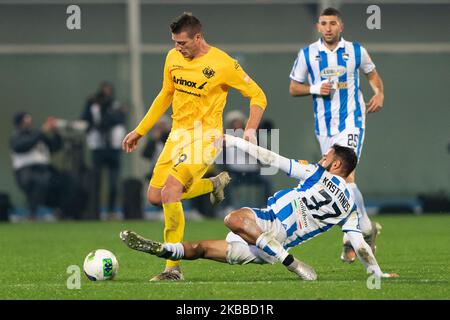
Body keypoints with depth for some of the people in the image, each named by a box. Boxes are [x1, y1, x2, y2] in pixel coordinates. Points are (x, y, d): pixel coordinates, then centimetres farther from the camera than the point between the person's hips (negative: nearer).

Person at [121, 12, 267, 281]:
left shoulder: (223, 64, -13)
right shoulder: (173, 58, 5)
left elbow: (258, 96, -5)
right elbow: (166, 96, 21)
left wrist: (251, 129, -19)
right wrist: (139, 131, 20)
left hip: (205, 136, -7)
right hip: (178, 135, 7)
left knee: (169, 192, -23)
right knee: (155, 197, 4)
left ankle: (173, 268, -17)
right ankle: (214, 184, 29)